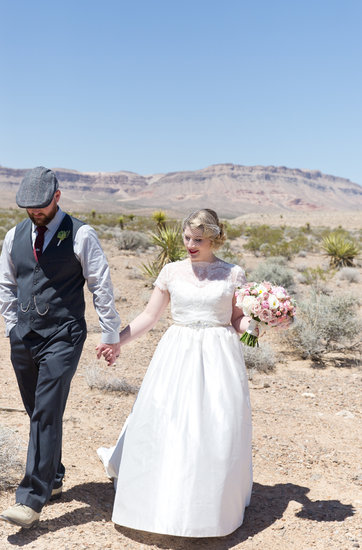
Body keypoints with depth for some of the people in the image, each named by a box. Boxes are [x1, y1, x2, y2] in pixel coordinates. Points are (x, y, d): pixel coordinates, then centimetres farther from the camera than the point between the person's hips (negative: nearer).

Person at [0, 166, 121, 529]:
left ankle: (31, 500, -5)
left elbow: (101, 286, -4)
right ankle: (53, 479, 32)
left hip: (62, 338, -5)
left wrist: (110, 335, -4)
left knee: (47, 415, -9)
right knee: (38, 414, 14)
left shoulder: (80, 235, -6)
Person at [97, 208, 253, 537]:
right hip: (177, 354, 1)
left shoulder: (233, 274, 3)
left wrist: (255, 320, -14)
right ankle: (163, 500, 22)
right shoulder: (172, 272, 5)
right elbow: (149, 317, 8)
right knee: (164, 423, 0)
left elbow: (238, 321, 8)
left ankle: (216, 504, 20)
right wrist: (116, 341, -1)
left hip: (219, 355, -1)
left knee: (217, 429, 0)